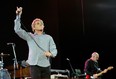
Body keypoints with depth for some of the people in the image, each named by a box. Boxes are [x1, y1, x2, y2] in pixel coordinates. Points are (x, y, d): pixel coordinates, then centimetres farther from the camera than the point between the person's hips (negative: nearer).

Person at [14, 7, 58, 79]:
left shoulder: (48, 37, 14)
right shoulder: (30, 36, 10)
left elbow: (54, 50, 4)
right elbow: (17, 30, -1)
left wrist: (50, 54, -20)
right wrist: (18, 16, -9)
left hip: (46, 65, 2)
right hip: (35, 65, -2)